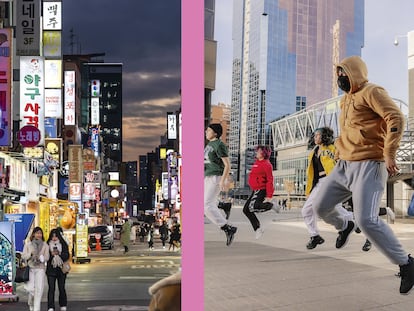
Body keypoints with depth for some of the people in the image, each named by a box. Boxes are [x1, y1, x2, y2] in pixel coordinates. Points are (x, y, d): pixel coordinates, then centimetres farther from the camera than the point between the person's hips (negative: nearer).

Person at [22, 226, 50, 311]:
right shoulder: (28, 244, 6)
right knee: (30, 288, -4)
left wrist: (41, 258, -18)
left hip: (40, 268, 0)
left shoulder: (45, 245, 6)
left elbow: (47, 257, 2)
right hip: (30, 268, 0)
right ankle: (31, 303, 28)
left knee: (39, 289, -7)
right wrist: (31, 254, -14)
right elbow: (23, 256, 4)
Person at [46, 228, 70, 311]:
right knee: (51, 288, -5)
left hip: (61, 269, 1)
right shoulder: (47, 245, 3)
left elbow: (67, 256, -1)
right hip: (51, 269, -1)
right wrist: (52, 254, -19)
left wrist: (59, 253, -17)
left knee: (62, 288, 8)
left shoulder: (63, 245, 5)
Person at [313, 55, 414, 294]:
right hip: (344, 166, 9)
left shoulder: (371, 92, -7)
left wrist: (389, 155, -24)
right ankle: (344, 226, 44)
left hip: (368, 166, -9)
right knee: (321, 206, 11)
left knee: (367, 220, -20)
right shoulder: (346, 99, 20)